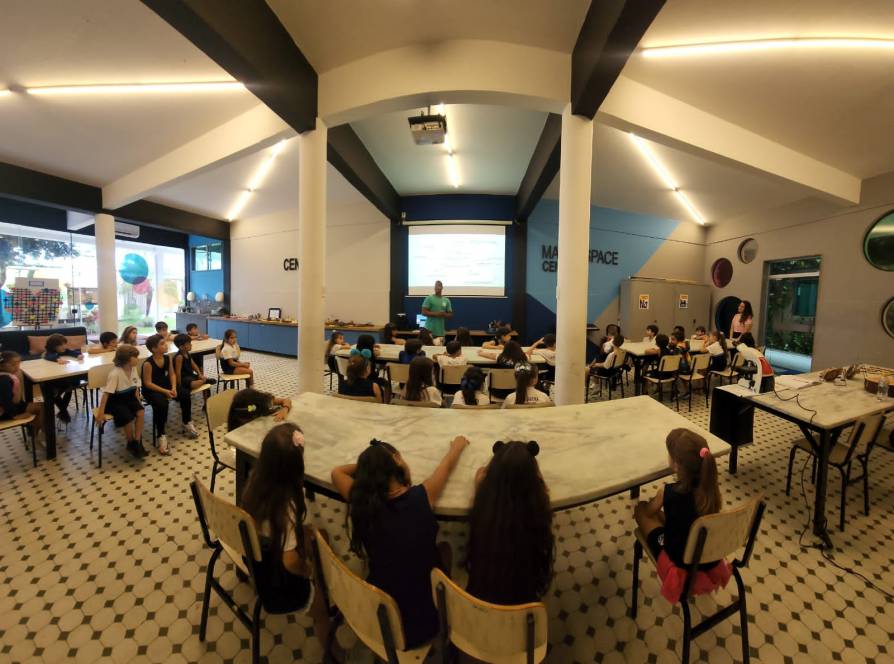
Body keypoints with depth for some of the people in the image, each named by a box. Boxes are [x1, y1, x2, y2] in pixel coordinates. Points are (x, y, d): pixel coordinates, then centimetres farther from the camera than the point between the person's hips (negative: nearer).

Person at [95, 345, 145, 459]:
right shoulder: (115, 374, -25)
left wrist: (139, 401, 2)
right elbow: (106, 393, -24)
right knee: (128, 417, -24)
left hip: (128, 397, 5)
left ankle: (137, 442, -8)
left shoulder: (133, 369, -5)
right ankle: (130, 443, 2)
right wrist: (101, 412, -24)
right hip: (115, 400, -5)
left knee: (140, 412, -19)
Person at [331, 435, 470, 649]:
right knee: (444, 548, 22)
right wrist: (458, 444, 15)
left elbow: (337, 472, 2)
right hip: (421, 621, -2)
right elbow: (448, 464, -3)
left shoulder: (361, 503, -18)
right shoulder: (421, 497, -23)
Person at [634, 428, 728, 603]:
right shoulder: (710, 487, -16)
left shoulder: (668, 492, -27)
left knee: (641, 509, 9)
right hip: (711, 560, 4)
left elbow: (649, 511, -5)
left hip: (681, 566, -4)